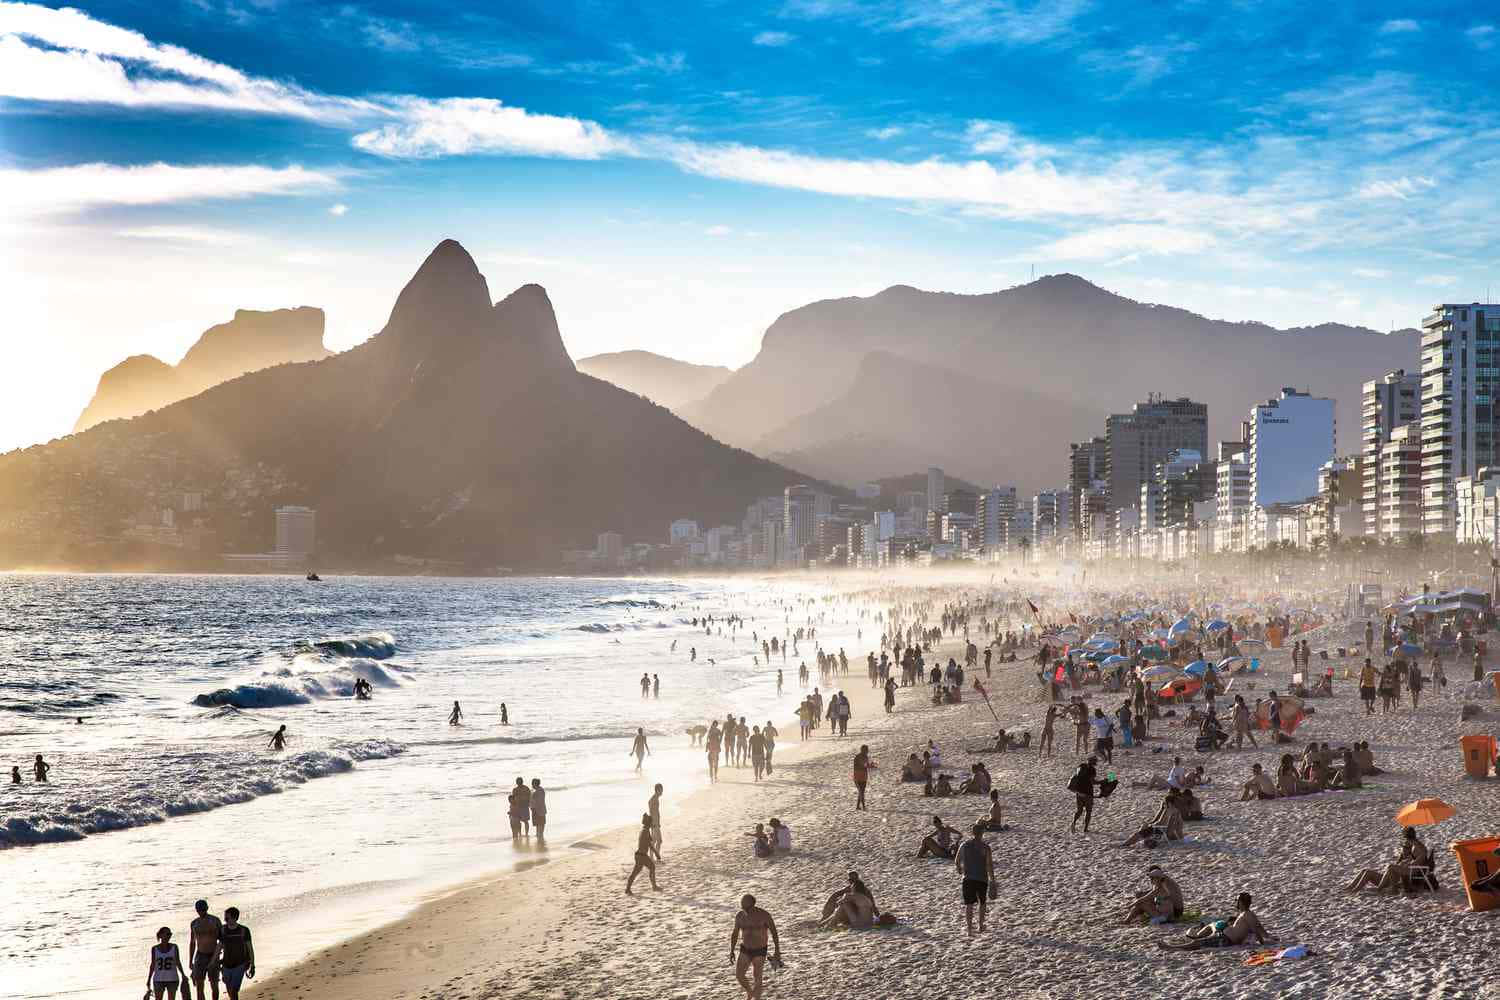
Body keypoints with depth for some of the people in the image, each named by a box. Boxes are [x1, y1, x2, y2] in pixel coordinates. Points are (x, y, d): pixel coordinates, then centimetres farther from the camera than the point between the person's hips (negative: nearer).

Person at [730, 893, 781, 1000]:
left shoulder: (764, 915, -19)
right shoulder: (739, 916, -8)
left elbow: (774, 932, -9)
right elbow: (734, 933, 6)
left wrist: (777, 951, -8)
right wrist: (731, 951, 1)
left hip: (760, 951, -3)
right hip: (745, 950, 3)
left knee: (757, 980, -6)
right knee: (739, 975, -8)